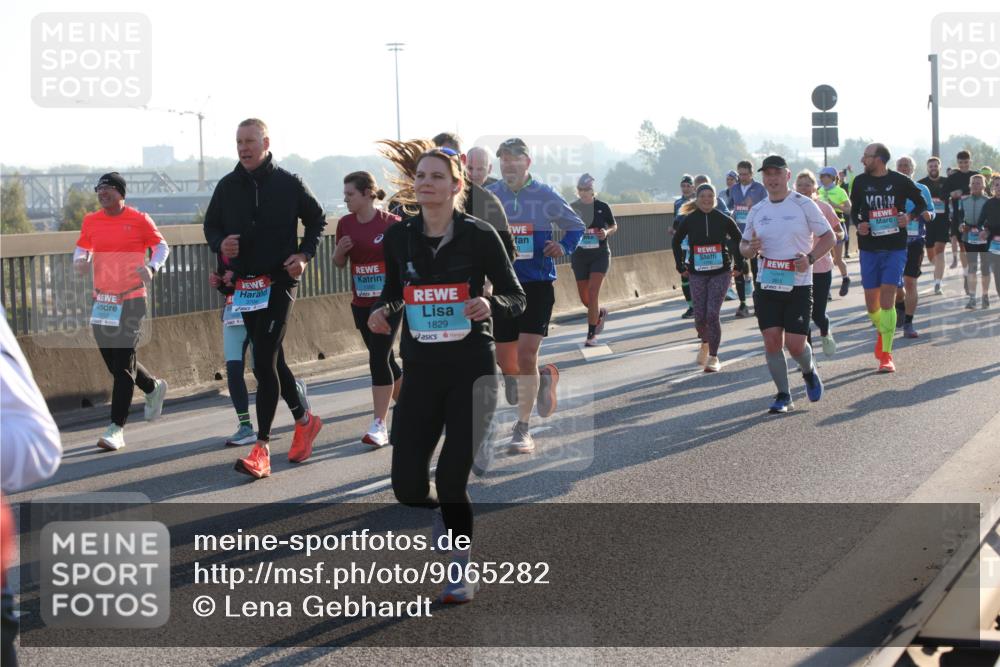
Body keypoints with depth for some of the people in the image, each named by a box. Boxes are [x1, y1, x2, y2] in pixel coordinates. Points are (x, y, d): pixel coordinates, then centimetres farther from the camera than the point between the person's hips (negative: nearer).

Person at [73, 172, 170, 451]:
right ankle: (154, 388, 42)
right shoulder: (91, 221, 7)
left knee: (123, 365, -9)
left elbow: (162, 246, 5)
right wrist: (80, 260, -4)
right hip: (101, 300, 5)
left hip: (131, 300, -5)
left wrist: (152, 266, -14)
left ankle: (116, 429, -7)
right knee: (115, 362, 13)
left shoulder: (139, 220, -4)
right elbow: (81, 248, 19)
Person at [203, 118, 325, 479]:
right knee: (272, 360, 14)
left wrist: (304, 255, -5)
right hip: (245, 284, 5)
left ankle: (261, 449, -11)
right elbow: (211, 225, 16)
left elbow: (316, 219, 9)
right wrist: (220, 243, -7)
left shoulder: (288, 184, -3)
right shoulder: (227, 186, 6)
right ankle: (304, 421, 36)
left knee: (264, 362, -12)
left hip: (279, 283, -5)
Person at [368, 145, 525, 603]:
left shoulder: (479, 235, -7)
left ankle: (462, 573, 15)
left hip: (471, 370, -3)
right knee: (407, 486, 0)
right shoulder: (398, 237, 2)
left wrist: (491, 305, -22)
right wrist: (382, 309, -5)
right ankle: (449, 510, 36)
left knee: (452, 479, -6)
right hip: (420, 371, 3)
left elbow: (516, 297, -1)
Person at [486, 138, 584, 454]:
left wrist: (564, 247, -7)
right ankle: (544, 377, 38)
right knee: (505, 363, 5)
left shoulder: (545, 196, -1)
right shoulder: (488, 197, 3)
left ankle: (522, 428, -3)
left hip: (538, 285, -3)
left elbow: (576, 226, 12)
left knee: (526, 354, -14)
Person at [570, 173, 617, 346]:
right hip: (579, 255, 3)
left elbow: (614, 226, 10)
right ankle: (601, 313, 41)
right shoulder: (573, 207, 0)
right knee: (584, 298, 7)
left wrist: (607, 232, -12)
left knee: (593, 293, -14)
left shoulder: (602, 207, -3)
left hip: (600, 254, -3)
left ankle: (592, 335, -6)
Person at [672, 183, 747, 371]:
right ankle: (705, 343, 32)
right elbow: (676, 242, 13)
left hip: (720, 273, -2)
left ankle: (713, 357, -1)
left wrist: (738, 265, 7)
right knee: (700, 316, -1)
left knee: (712, 314, -12)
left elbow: (738, 240, 10)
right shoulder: (689, 220, -1)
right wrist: (681, 266, 9)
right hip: (697, 274, 2)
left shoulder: (724, 219, -4)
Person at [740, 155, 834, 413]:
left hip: (798, 285, -3)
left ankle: (810, 373, 27)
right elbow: (743, 245, 17)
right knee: (772, 341, -4)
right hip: (766, 286, 3)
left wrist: (810, 258, -16)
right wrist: (750, 248, -7)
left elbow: (828, 237, 1)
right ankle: (783, 395, 10)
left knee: (795, 345, -7)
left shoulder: (804, 204, -3)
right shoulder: (757, 211, 9)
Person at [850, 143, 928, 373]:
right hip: (869, 248, 3)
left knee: (887, 300, -13)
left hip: (895, 248, -3)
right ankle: (882, 332, 38)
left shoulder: (901, 181, -4)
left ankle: (886, 354, -8)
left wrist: (910, 217, -10)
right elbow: (854, 210, 16)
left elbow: (921, 204, 9)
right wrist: (859, 225, -5)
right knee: (871, 303, 6)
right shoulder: (860, 182, 3)